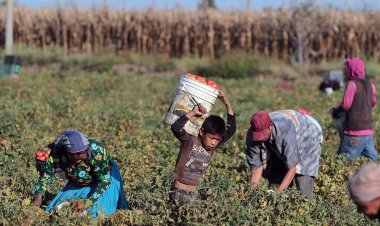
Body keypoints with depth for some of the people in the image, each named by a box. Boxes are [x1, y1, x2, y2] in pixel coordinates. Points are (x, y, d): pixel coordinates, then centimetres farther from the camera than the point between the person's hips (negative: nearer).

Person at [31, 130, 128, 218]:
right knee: (57, 207, -2)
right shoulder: (56, 154, -30)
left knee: (98, 210, -17)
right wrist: (38, 198, -30)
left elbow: (104, 180, -29)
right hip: (76, 184, 4)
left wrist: (88, 202, -35)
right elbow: (45, 176, -16)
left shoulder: (97, 150, -38)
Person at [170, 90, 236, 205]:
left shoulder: (213, 146, 7)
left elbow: (230, 130, 6)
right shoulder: (190, 141, -8)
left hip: (195, 193, 6)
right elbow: (176, 128, -25)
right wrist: (193, 112, -20)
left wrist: (228, 106, 1)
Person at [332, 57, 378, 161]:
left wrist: (335, 111, 3)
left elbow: (346, 105, -14)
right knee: (373, 160, 10)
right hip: (368, 130, 7)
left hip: (354, 130, -7)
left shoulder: (352, 83, -9)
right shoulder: (370, 84, 11)